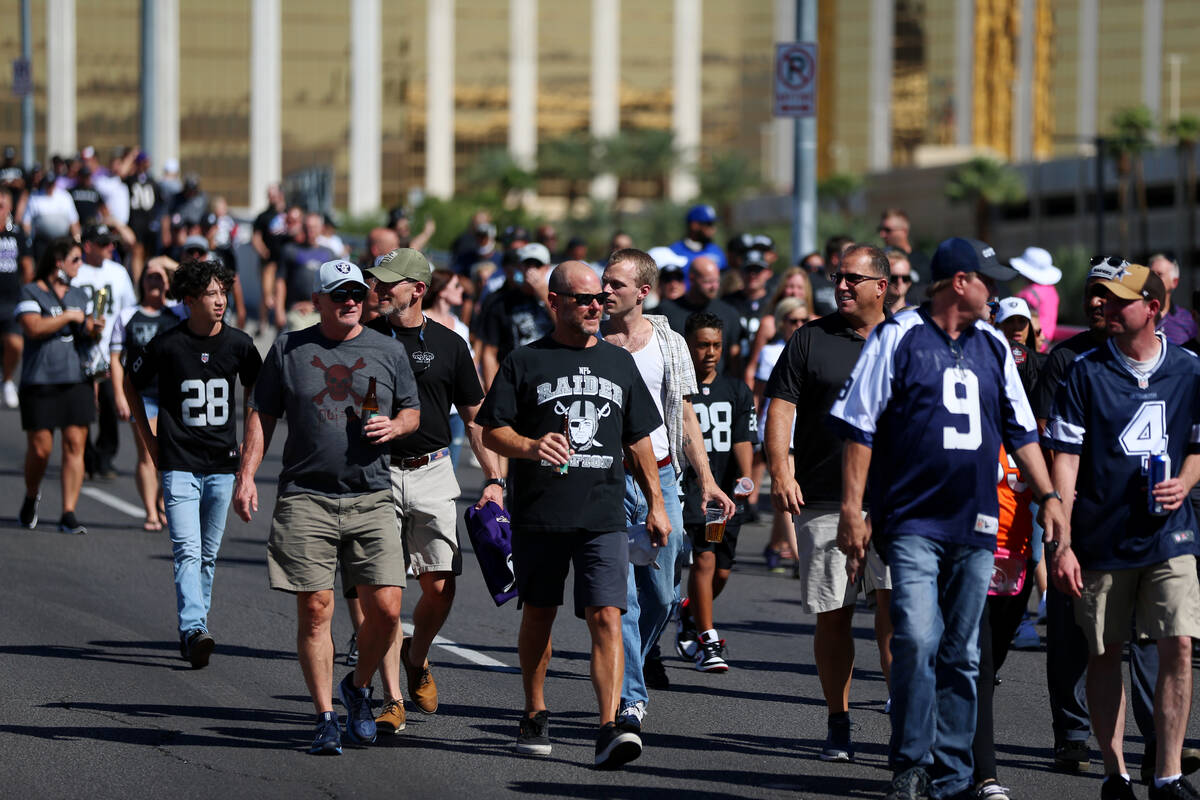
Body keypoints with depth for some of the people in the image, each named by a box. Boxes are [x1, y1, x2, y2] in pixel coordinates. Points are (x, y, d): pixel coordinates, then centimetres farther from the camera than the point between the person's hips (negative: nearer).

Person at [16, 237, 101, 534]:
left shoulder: (79, 295, 17)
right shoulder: (31, 293, -1)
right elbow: (34, 328, -16)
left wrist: (94, 330, -1)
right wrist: (68, 317, -10)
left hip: (76, 379, 4)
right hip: (40, 381, -4)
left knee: (75, 444, -6)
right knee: (40, 448, -3)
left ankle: (68, 513, -5)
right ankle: (31, 496, 26)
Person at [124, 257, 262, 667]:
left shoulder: (238, 344, 1)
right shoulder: (167, 344, -7)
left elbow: (255, 388, 20)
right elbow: (131, 383, 11)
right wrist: (148, 438, 9)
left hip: (223, 464, 3)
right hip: (179, 465, -3)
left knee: (208, 555, 11)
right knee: (188, 552, -16)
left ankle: (192, 630, 23)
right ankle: (195, 631, -26)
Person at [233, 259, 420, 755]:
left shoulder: (388, 351, 10)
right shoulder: (288, 350, 7)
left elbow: (412, 411, 19)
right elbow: (261, 416, 10)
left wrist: (394, 426, -4)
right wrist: (246, 476, 0)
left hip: (370, 498, 1)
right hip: (305, 498, -1)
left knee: (385, 610, -6)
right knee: (314, 611, -4)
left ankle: (358, 687, 22)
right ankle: (325, 719, 4)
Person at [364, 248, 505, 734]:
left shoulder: (448, 345, 6)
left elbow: (476, 418, 11)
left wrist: (494, 479, 3)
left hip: (433, 474, 1)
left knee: (440, 587, -4)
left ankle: (416, 658, 26)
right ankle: (392, 699, -3)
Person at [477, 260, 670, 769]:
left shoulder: (619, 363, 13)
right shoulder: (525, 362, 3)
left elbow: (639, 440, 19)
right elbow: (492, 431, -1)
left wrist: (655, 504, 14)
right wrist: (531, 447, -21)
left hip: (603, 517, 1)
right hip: (538, 515, -1)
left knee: (606, 617, -12)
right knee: (538, 615, 12)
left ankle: (610, 728, -19)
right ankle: (535, 716, 28)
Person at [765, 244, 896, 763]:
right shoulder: (810, 340, 8)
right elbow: (780, 408, 2)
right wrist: (780, 473, -11)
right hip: (824, 500, 0)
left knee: (895, 602, -14)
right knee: (833, 615, 3)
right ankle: (838, 725, 13)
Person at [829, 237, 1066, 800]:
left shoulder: (992, 346, 13)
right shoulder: (898, 338, -2)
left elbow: (1020, 430, 21)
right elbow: (859, 428, -3)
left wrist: (1047, 495, 13)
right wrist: (852, 509, -8)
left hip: (975, 525, 5)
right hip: (913, 521, -5)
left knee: (962, 654, 6)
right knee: (917, 641, -16)